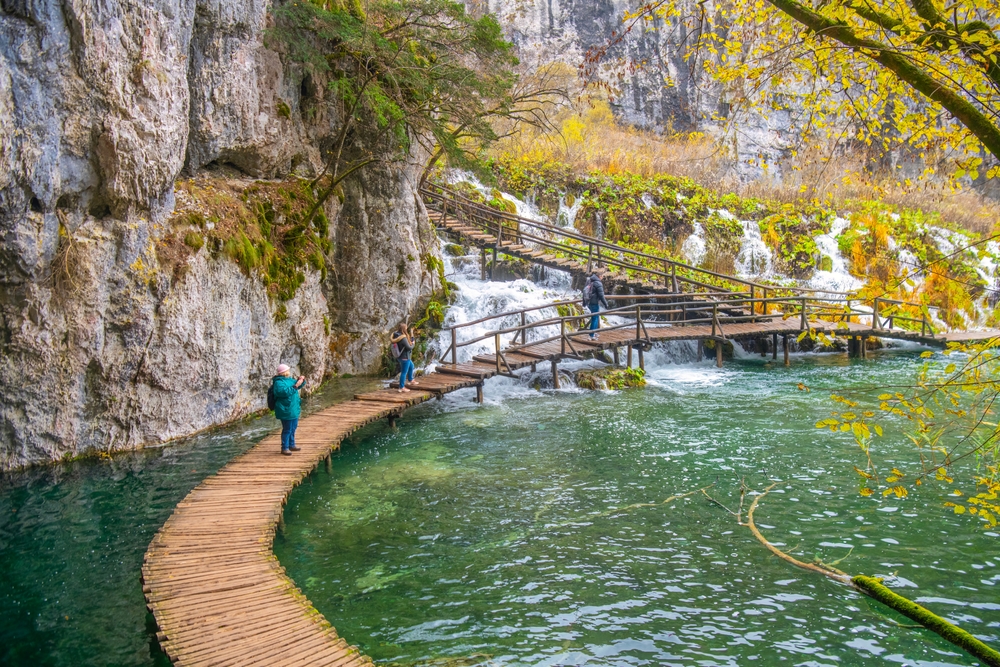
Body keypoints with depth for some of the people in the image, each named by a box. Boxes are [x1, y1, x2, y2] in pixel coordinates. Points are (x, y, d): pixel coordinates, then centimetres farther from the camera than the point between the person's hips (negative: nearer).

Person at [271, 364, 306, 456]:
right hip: (286, 411, -10)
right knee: (287, 430, -5)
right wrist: (295, 386, -32)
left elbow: (299, 385, 23)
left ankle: (291, 445, 31)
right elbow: (285, 392, -30)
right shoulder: (279, 383, -17)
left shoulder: (288, 380, 13)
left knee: (293, 428, 19)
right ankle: (284, 448, 2)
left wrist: (301, 380, 2)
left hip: (294, 409, 10)